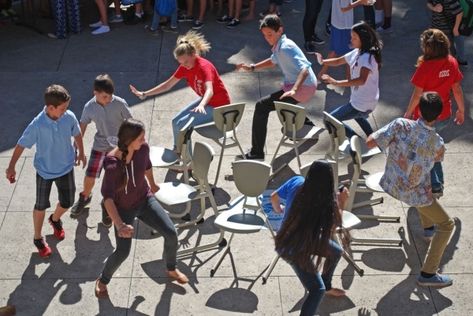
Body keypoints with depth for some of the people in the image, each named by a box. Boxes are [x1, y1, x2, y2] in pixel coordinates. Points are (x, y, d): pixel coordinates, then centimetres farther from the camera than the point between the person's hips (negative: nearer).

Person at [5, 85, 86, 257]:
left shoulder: (70, 117, -19)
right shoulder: (37, 124, -28)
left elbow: (77, 134, 2)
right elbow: (21, 145, -15)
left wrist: (81, 153, 14)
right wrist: (11, 167, -11)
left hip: (66, 168, 3)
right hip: (44, 170, -3)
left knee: (67, 202, 14)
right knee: (41, 205, 10)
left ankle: (55, 219, 49)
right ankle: (38, 238, 33)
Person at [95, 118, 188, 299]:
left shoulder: (143, 149, -18)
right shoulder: (113, 164, -33)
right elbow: (107, 196, -40)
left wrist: (152, 184, 26)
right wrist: (119, 225, -52)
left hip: (145, 200, 5)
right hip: (124, 209, -4)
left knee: (171, 233, -4)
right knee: (123, 251, -12)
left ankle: (171, 269, 26)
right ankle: (102, 281, 18)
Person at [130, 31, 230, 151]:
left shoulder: (204, 67, -28)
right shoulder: (184, 67, -5)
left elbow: (209, 90, -45)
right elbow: (167, 85, 4)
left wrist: (201, 105, -65)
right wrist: (144, 94, -1)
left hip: (218, 106, -8)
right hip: (205, 101, 8)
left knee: (182, 125, -15)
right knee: (176, 121, 9)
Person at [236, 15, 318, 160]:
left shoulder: (286, 48, -22)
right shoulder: (279, 46, 6)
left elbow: (304, 69, -33)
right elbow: (273, 61, 27)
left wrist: (294, 90, -47)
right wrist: (252, 67, 16)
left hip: (304, 87, -10)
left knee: (262, 106, -15)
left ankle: (257, 152, -11)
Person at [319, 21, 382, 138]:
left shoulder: (368, 57, -25)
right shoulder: (357, 53, 4)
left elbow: (361, 80, -40)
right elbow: (338, 61, 14)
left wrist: (336, 82, -44)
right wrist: (322, 62, -4)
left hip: (362, 104, -10)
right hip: (360, 100, 10)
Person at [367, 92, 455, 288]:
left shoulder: (401, 125, -22)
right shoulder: (438, 143, -21)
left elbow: (370, 142, -19)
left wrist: (392, 134, -2)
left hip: (390, 185, 5)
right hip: (414, 194, -5)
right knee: (447, 225, 12)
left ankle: (428, 228, 58)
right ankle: (428, 274, 9)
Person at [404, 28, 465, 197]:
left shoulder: (425, 67, -24)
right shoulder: (452, 63, -8)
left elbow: (417, 94, -18)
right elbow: (457, 90, 0)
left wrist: (408, 113, -4)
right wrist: (461, 110, 13)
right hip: (444, 116, 6)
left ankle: (435, 186, 17)